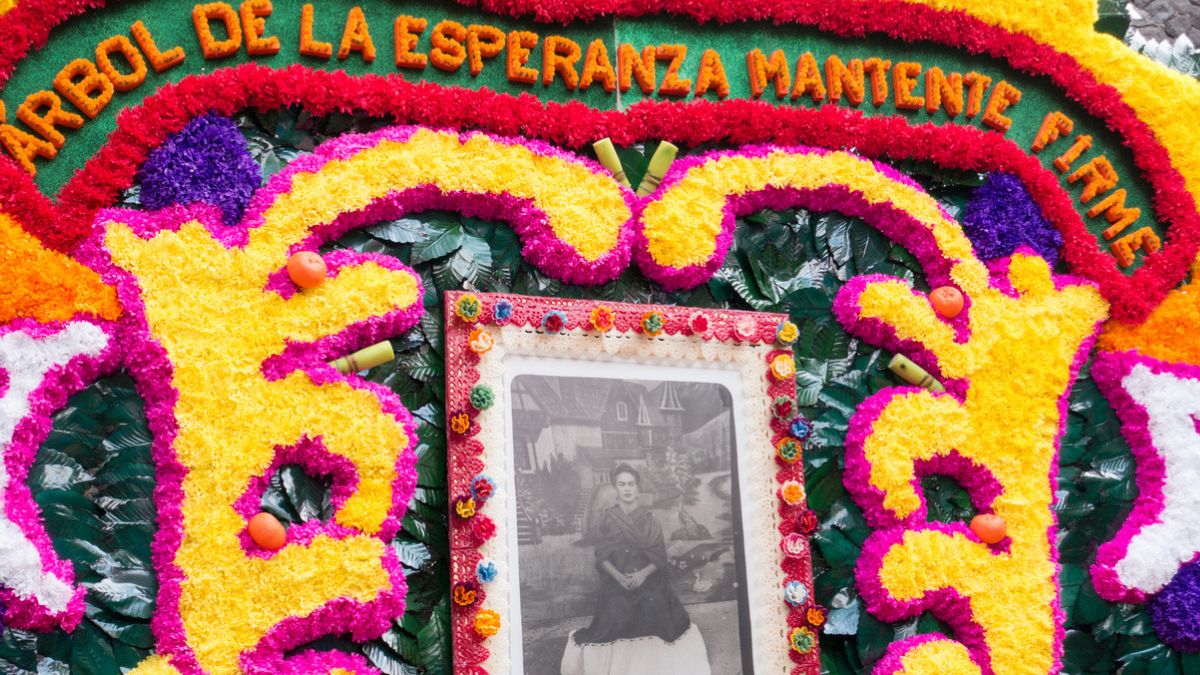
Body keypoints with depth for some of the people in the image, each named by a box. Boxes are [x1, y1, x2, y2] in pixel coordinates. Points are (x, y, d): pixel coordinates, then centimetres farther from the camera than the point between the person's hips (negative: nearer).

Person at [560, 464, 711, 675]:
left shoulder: (649, 520, 7)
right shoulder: (606, 519, 6)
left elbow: (660, 555, 2)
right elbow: (602, 556, 0)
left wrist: (643, 573, -16)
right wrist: (619, 576, -16)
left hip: (648, 582, 0)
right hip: (616, 585, 0)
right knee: (618, 632, -14)